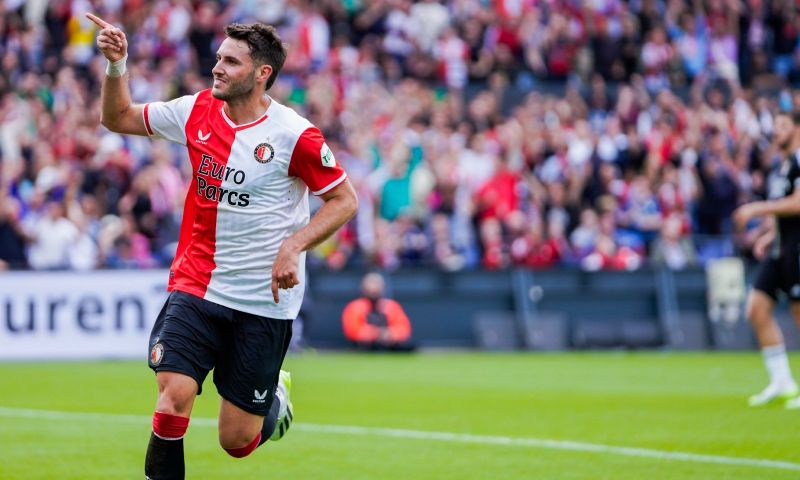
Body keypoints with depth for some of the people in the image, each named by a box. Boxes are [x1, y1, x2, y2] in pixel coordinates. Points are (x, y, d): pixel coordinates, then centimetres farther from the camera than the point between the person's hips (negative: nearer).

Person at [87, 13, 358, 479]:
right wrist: (117, 65, -5)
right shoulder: (196, 111, 1)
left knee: (237, 440, 3)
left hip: (263, 301, -3)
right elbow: (118, 118, 13)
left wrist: (294, 245, -19)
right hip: (195, 286, 3)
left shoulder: (294, 135, -13)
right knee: (174, 395, -21)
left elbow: (345, 200, -6)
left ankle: (274, 397, 37)